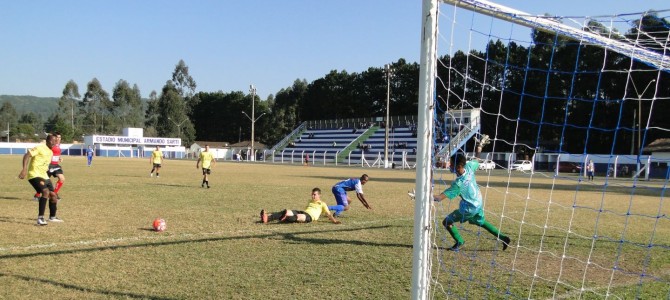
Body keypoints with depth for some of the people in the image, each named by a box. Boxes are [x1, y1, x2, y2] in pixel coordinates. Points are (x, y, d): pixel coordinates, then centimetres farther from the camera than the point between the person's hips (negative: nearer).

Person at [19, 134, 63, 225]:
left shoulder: (51, 152, 14)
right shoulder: (40, 148, -12)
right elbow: (27, 155, -20)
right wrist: (24, 169, -30)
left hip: (44, 176, 9)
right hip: (34, 175, -9)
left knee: (53, 195, 11)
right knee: (46, 192, -27)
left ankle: (52, 217, 29)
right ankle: (40, 218, -23)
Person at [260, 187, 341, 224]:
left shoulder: (322, 204, 17)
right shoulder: (310, 202, 35)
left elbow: (328, 214, 8)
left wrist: (334, 220, -6)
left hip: (309, 216, -5)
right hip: (303, 212, 5)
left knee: (299, 217, -40)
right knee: (287, 211, -24)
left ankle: (285, 218, -73)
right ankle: (267, 218, -46)